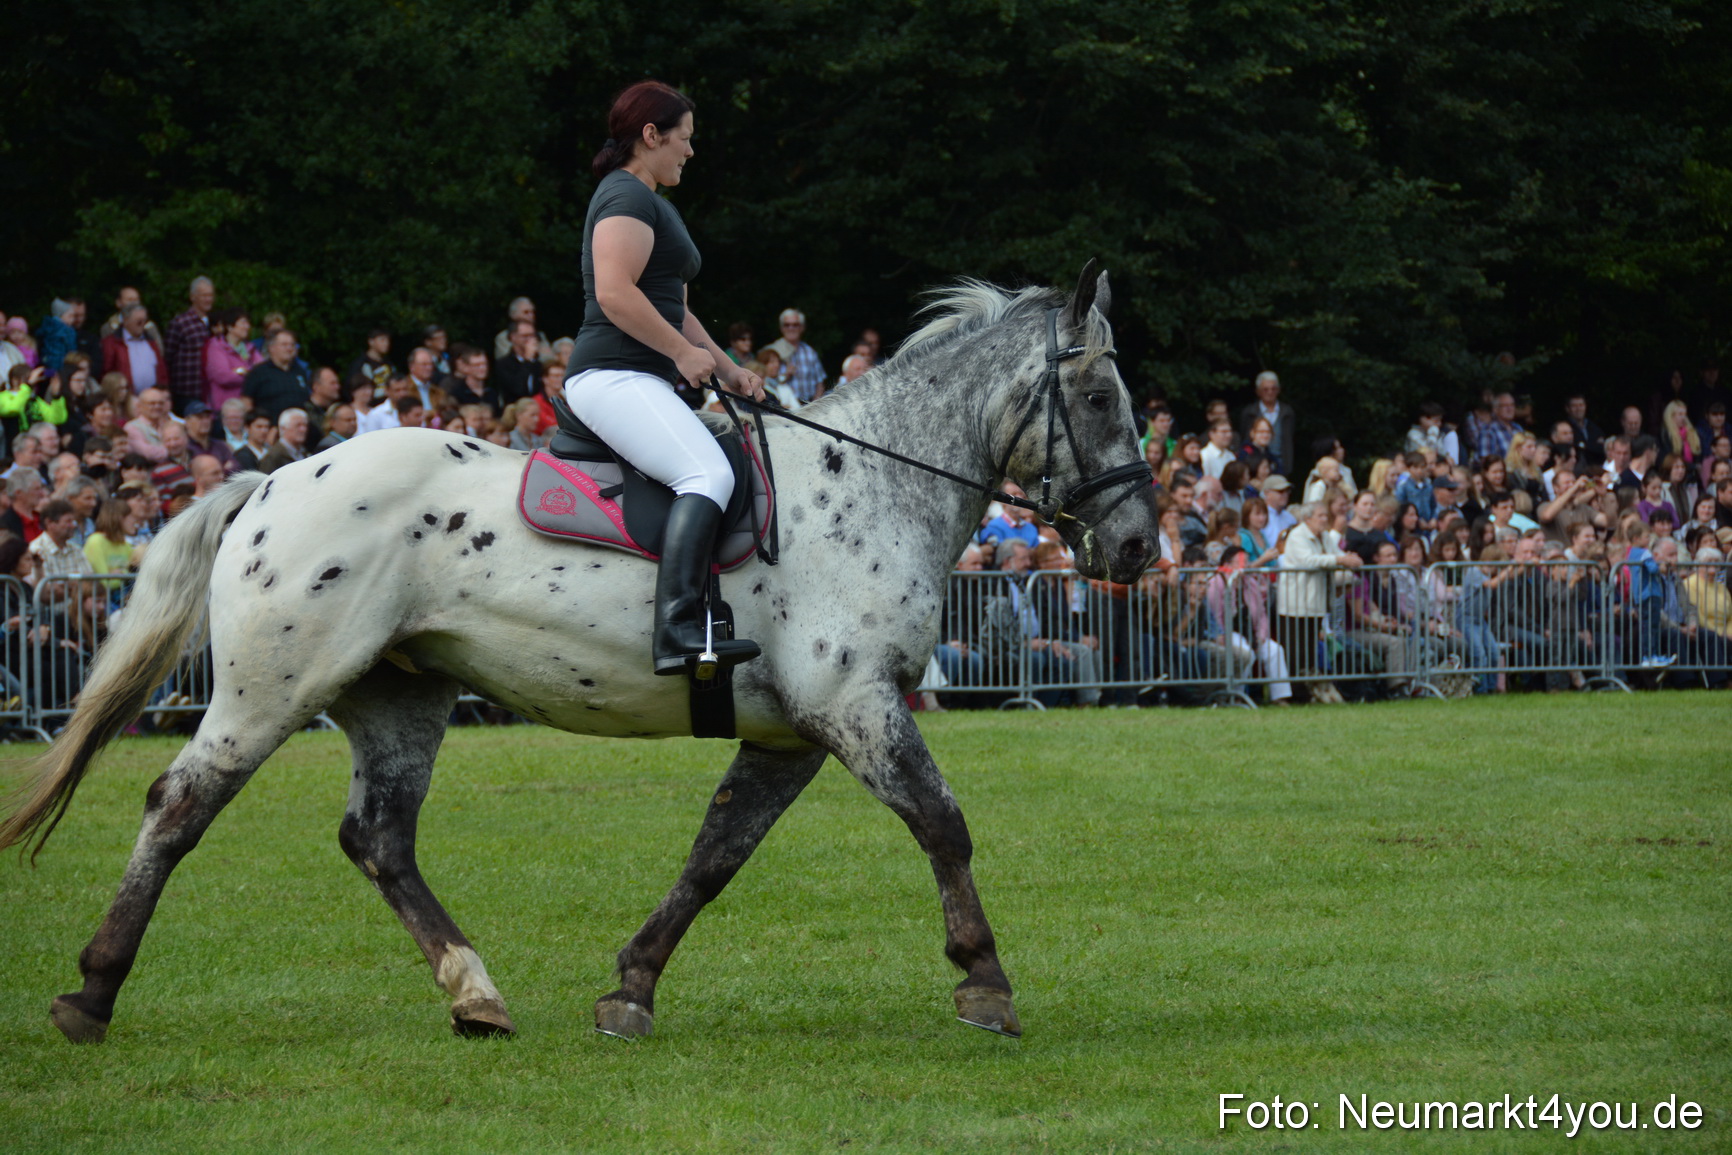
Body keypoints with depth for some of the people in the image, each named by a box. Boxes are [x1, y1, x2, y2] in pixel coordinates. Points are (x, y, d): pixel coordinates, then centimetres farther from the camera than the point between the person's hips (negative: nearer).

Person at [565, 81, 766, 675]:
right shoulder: (626, 197, -8)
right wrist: (684, 352, -16)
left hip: (643, 381, 12)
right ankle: (678, 631, -43)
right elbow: (613, 292, -21)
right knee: (708, 475, -29)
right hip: (613, 375, -12)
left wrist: (727, 368, 21)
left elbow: (670, 308, 32)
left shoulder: (652, 203, 26)